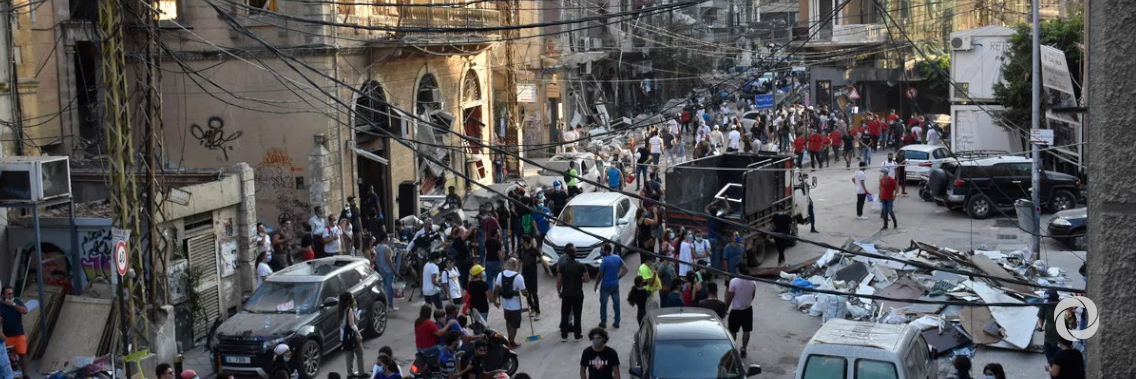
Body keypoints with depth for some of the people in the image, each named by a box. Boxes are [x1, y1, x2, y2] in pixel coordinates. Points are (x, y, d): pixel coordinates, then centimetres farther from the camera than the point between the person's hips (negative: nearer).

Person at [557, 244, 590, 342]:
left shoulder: (562, 266, -8)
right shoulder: (581, 266, -10)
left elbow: (558, 281, -6)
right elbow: (586, 279, -7)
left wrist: (559, 292, 8)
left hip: (566, 294, 1)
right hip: (578, 294, -1)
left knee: (565, 315, 9)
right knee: (577, 315, 8)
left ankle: (564, 336, 14)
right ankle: (578, 335, 15)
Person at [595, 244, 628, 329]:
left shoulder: (604, 260, -18)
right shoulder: (617, 258, 0)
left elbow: (600, 274, -14)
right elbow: (625, 269, 2)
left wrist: (596, 285, -1)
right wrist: (618, 277, 8)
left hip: (606, 285, -5)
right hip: (615, 285, 5)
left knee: (603, 304, 9)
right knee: (616, 304, 12)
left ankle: (603, 323, 16)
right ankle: (617, 322, 17)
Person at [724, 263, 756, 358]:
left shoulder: (734, 281, -22)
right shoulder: (752, 283, -9)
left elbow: (729, 297, -15)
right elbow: (752, 296, 5)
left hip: (736, 310, -3)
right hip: (748, 309, 4)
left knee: (733, 331, 13)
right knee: (746, 331, 15)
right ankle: (743, 349, 23)